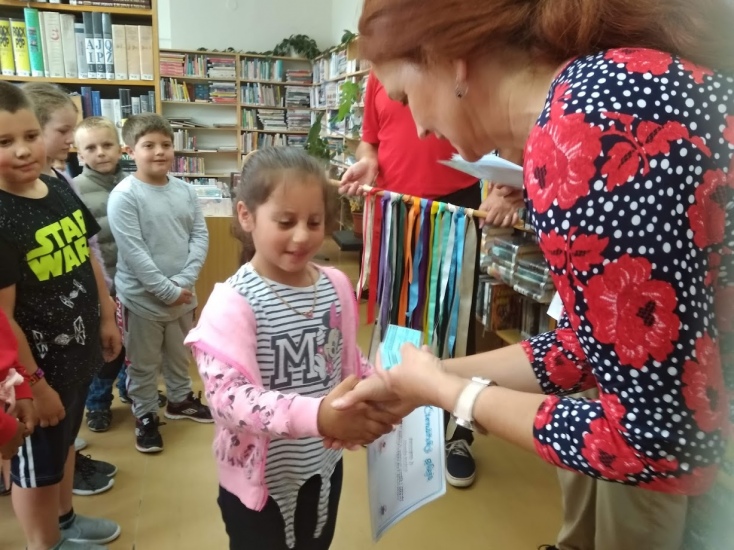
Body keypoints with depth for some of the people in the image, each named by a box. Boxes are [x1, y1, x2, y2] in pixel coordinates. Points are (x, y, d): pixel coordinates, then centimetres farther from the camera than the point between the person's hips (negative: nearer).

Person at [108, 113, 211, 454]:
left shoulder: (185, 190, -1)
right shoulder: (124, 195, -16)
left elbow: (200, 236, -2)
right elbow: (133, 251, -20)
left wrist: (184, 281, -14)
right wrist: (168, 290, -20)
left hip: (183, 293, 5)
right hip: (142, 297, -5)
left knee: (179, 354, 23)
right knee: (144, 363, 12)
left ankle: (180, 399, 44)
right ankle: (145, 416, 30)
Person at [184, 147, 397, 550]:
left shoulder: (337, 286, -5)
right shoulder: (233, 301, -22)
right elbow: (227, 396, -32)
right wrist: (316, 415, -44)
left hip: (324, 467, 6)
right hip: (260, 479, -5)